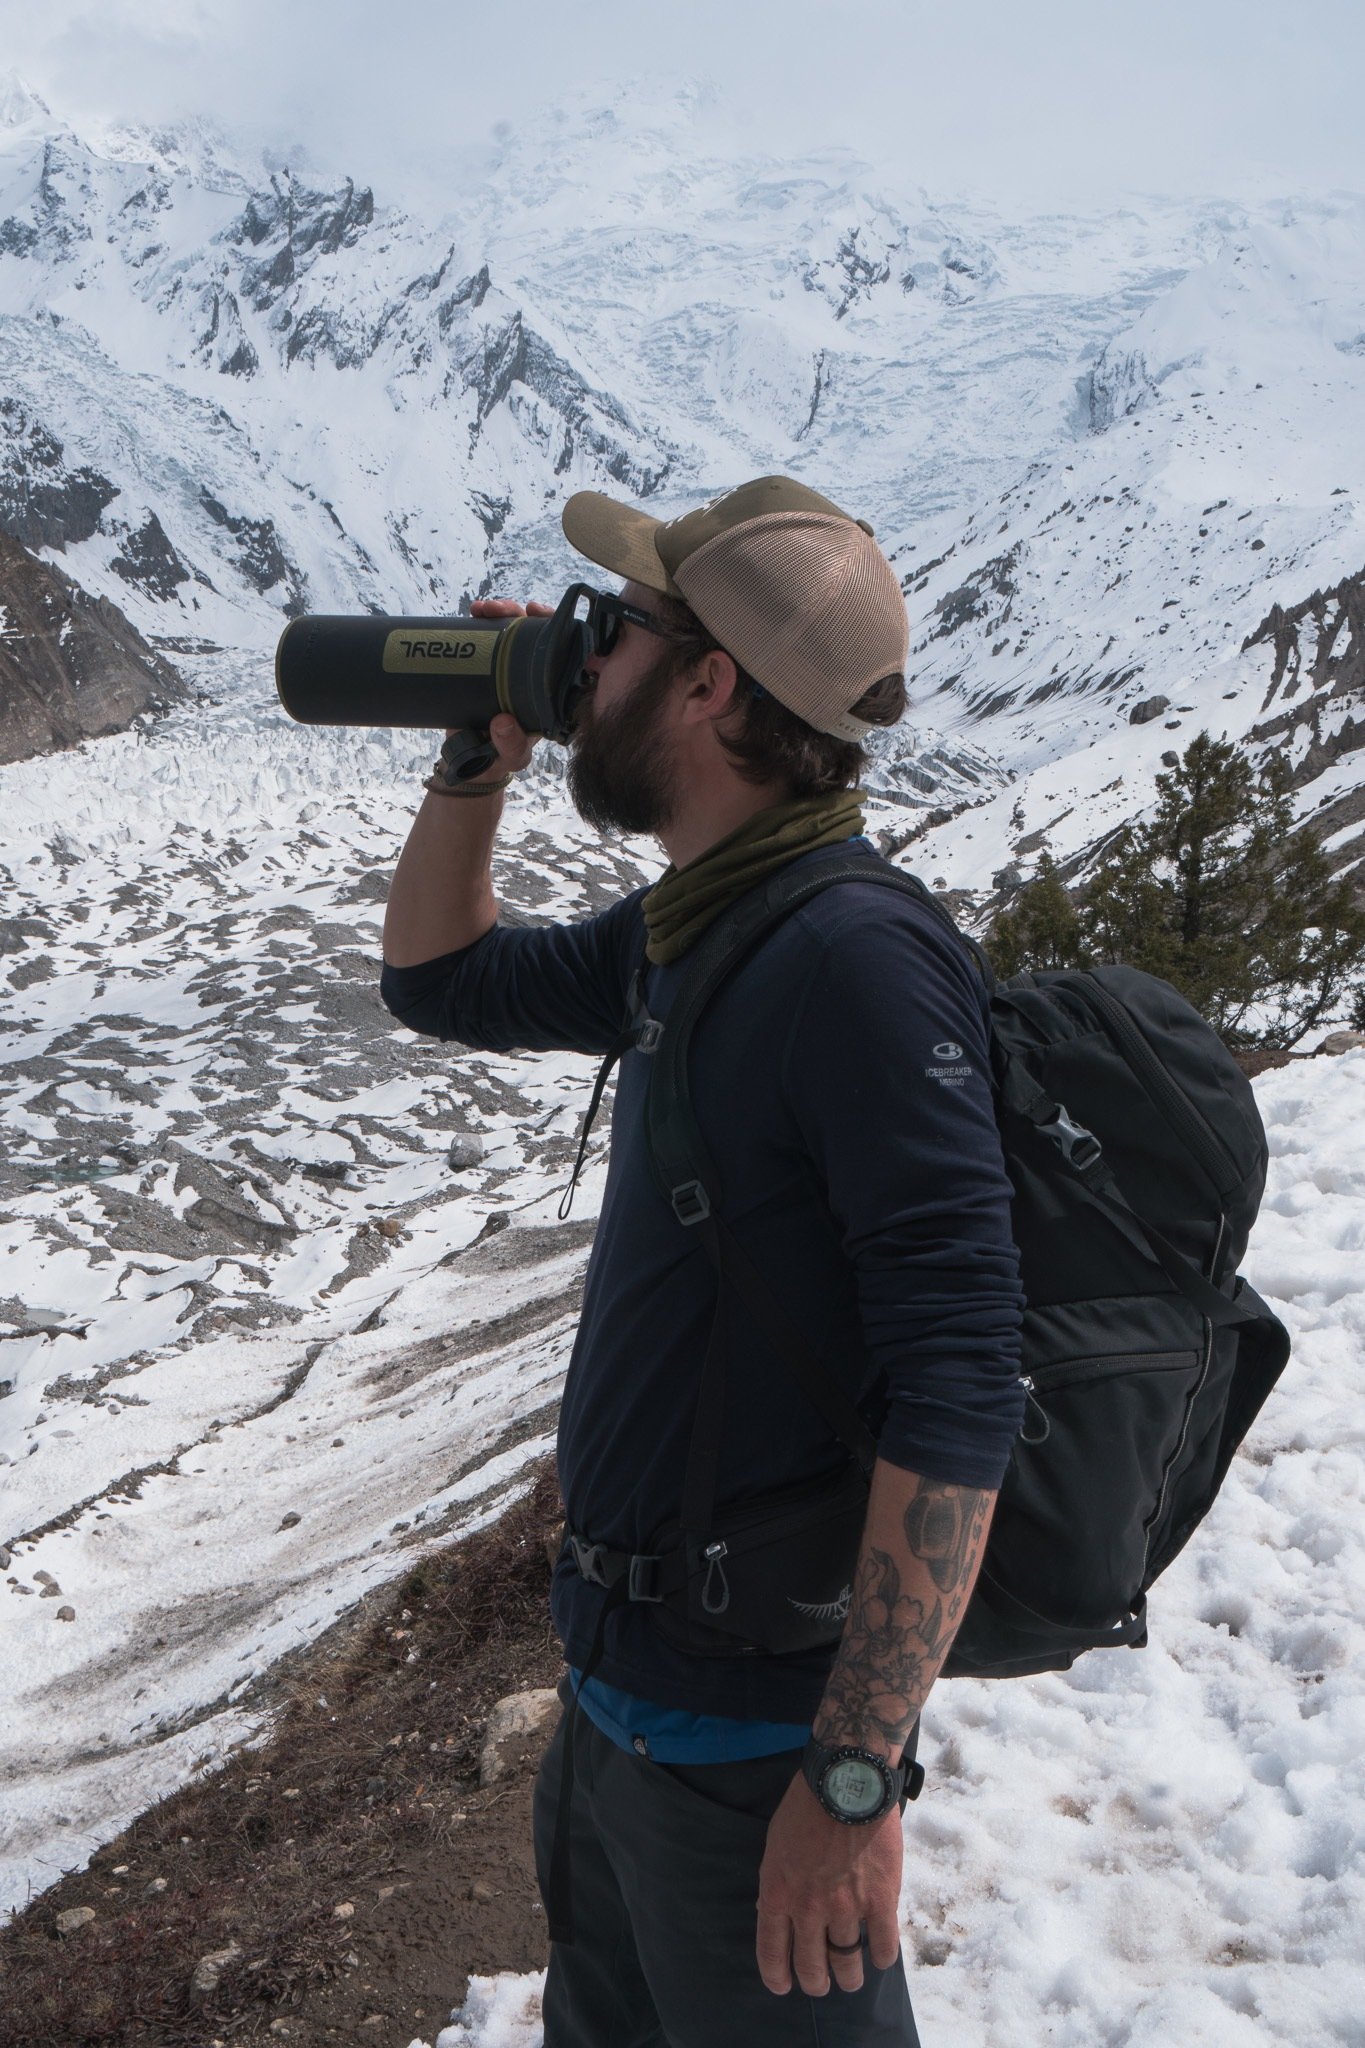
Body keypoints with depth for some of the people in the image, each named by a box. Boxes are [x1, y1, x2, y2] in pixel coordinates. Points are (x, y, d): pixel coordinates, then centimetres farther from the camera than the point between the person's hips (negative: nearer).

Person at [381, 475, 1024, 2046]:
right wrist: (477, 763, 3)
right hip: (611, 1678, 9)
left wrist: (855, 1776, -28)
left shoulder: (859, 960, -26)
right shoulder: (682, 938, 3)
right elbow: (440, 981, 18)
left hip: (744, 1722, -9)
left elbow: (960, 1395, -29)